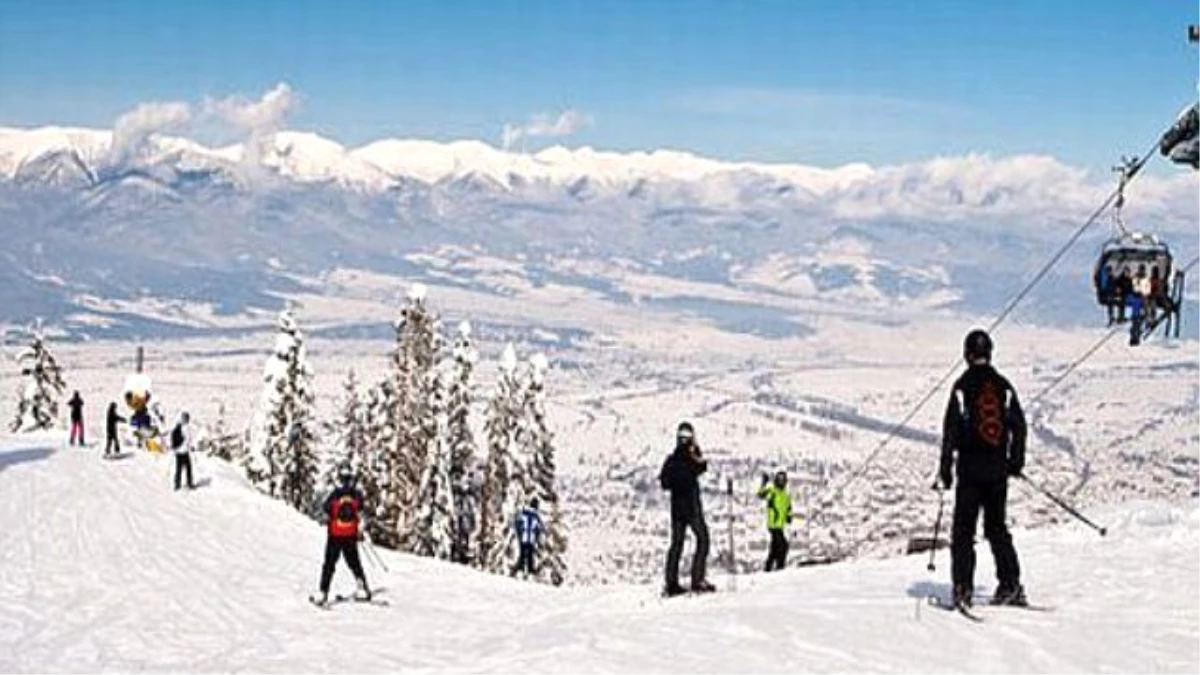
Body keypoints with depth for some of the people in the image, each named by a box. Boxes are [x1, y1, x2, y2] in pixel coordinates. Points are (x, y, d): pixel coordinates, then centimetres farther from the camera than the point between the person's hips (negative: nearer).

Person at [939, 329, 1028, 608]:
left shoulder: (962, 386, -8)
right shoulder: (1003, 386, 4)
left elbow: (951, 428, -9)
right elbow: (1019, 425, 8)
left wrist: (946, 465, -3)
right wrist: (1016, 460, 19)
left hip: (970, 468, -4)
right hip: (998, 469, 4)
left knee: (963, 529, 2)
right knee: (997, 527, 14)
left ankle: (963, 587, -7)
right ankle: (1011, 585, 9)